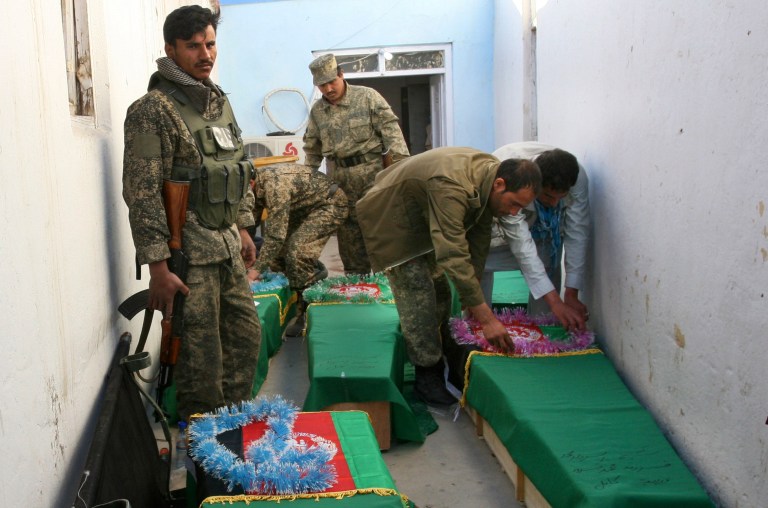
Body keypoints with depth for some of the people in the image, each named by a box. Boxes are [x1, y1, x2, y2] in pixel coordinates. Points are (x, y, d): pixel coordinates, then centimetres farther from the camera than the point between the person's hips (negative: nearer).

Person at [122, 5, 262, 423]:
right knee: (201, 357, 0)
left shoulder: (220, 102, 12)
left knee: (246, 337, 16)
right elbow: (142, 193, -17)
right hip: (189, 253, -8)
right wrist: (158, 267, -19)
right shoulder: (153, 110, -14)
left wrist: (243, 228, 20)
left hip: (228, 247, 8)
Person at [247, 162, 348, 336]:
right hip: (304, 209, 9)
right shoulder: (256, 185, -6)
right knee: (277, 250, 1)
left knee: (297, 252, -23)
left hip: (329, 204, -9)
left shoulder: (275, 184, -34)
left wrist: (256, 269, -30)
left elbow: (276, 233, -35)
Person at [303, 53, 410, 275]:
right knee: (348, 233, 8)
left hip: (373, 175, -4)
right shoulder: (317, 111, 11)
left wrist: (401, 165, -16)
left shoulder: (368, 97, -2)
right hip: (340, 182, 4)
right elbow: (312, 149, 21)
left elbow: (390, 130, -7)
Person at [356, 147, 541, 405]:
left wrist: (472, 297, -3)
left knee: (440, 290, 8)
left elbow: (478, 243, -4)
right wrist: (487, 319, -42)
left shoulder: (489, 173, -13)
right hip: (391, 218, -9)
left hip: (421, 217, 9)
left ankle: (436, 357, 22)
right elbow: (454, 258, -43)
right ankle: (428, 376, -5)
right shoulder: (451, 187, -41)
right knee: (417, 293, -15)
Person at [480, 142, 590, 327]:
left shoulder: (576, 176, -31)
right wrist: (555, 301, -45)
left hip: (543, 227, 3)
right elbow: (521, 243, -42)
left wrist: (571, 294, -27)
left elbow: (577, 234, -24)